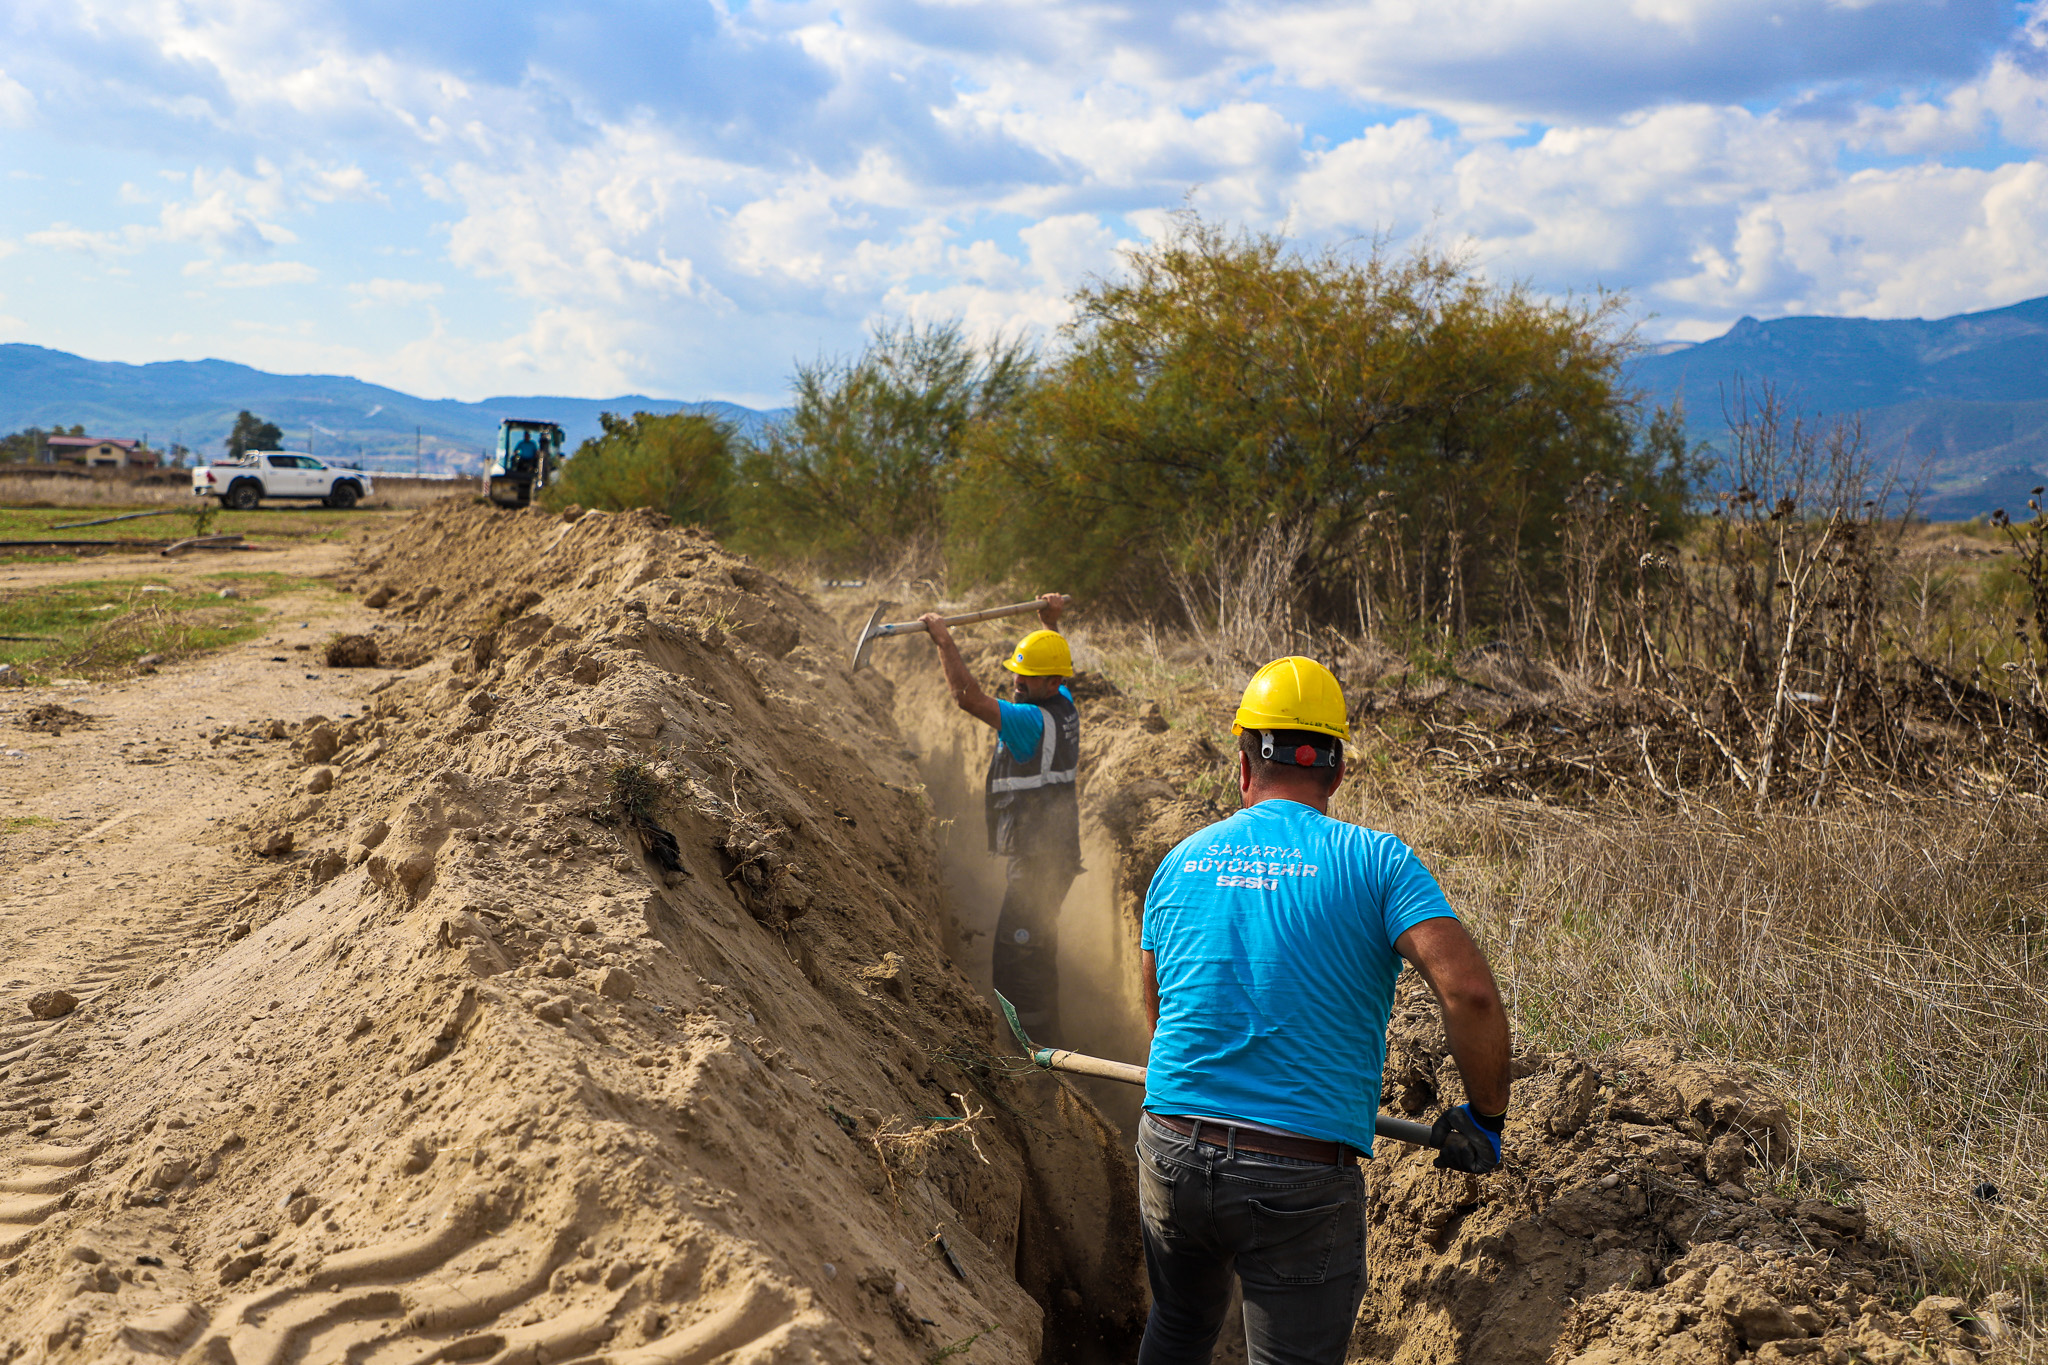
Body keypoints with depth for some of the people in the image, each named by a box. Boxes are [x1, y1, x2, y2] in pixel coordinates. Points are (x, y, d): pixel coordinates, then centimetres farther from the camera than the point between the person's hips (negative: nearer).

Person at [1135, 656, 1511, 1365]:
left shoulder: (1182, 860, 8)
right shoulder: (1374, 860, -5)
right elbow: (1469, 992, -17)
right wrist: (1486, 1115, -2)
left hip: (1171, 1152, 4)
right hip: (1303, 1181, -4)